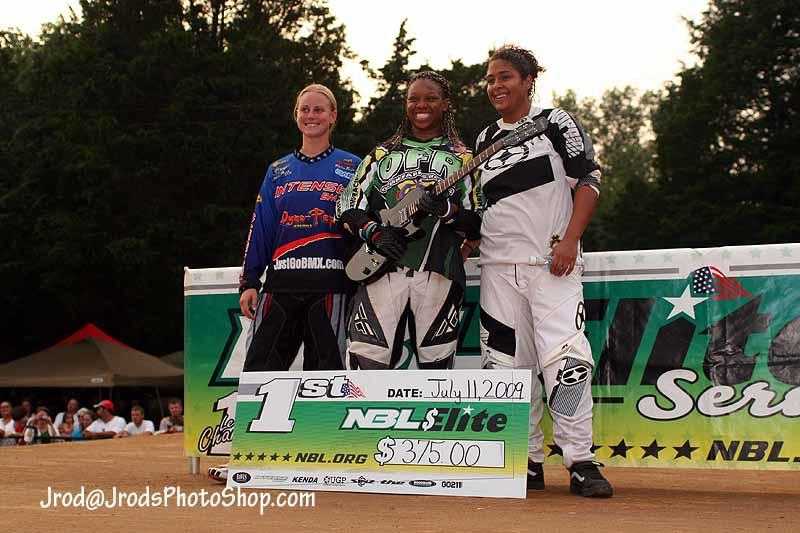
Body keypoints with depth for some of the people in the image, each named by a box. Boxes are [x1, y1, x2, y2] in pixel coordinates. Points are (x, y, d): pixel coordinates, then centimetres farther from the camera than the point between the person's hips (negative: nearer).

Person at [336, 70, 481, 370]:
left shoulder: (462, 159, 14)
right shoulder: (383, 154, 20)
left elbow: (476, 224, 6)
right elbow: (347, 209, 13)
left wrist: (447, 210, -14)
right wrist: (374, 233, -6)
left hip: (438, 272, -1)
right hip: (381, 266, 1)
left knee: (436, 364, 1)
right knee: (367, 361, -9)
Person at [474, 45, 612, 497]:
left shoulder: (555, 123, 3)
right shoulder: (485, 140, 19)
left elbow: (588, 180, -3)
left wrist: (570, 240, -14)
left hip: (552, 262, -5)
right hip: (498, 268, 5)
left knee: (565, 358, -16)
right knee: (508, 365, 3)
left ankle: (581, 463, -13)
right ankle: (528, 461, 10)